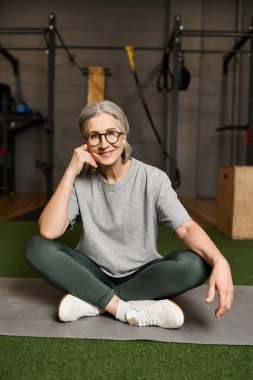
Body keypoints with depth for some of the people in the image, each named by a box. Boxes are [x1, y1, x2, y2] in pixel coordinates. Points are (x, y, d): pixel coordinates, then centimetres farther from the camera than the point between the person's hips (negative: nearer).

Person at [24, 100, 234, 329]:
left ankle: (92, 300, -21)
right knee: (36, 247, -22)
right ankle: (126, 308, -26)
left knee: (195, 264, -29)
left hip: (142, 274, 0)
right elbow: (48, 231, -20)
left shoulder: (153, 178, -11)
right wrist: (70, 173, -23)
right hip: (94, 272, 1)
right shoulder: (80, 181, -8)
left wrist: (219, 261, -39)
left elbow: (186, 228, -19)